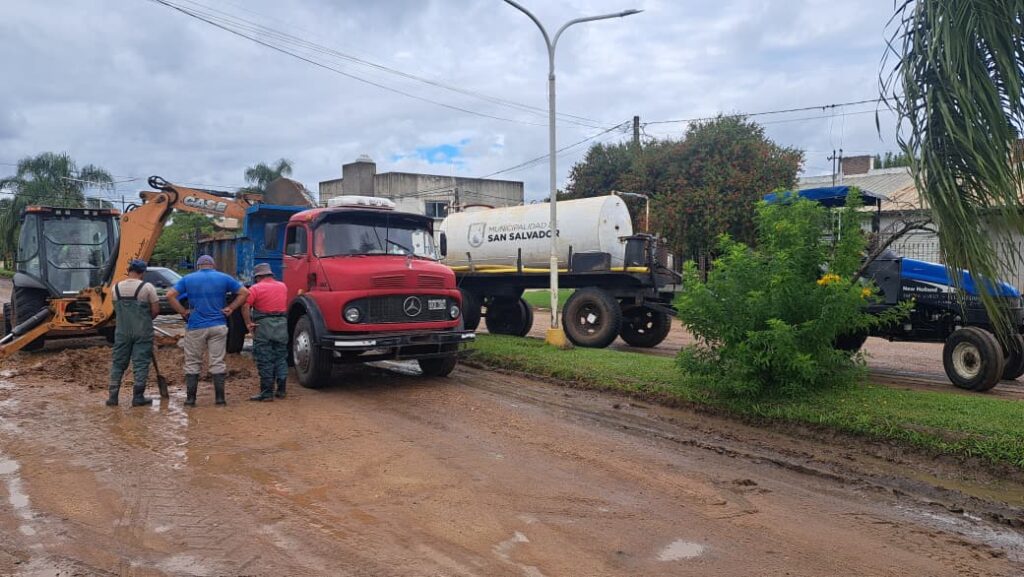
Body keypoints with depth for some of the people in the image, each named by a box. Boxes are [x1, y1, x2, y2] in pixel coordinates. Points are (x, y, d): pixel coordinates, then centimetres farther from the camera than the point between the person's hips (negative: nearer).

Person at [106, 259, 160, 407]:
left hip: (122, 331, 3)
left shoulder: (116, 288, 4)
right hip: (143, 332, -3)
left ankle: (113, 396, 12)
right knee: (141, 363, 3)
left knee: (118, 363, 12)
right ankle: (138, 397, 4)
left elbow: (116, 309, 8)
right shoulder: (147, 287, -9)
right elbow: (156, 310, -7)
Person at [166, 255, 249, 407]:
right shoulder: (223, 278, 3)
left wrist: (183, 312, 0)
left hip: (195, 327, 0)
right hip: (218, 326, 0)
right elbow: (244, 292, 0)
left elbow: (170, 295, -5)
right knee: (218, 362, 4)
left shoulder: (188, 279, 4)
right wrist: (231, 308, 1)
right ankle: (220, 398, 5)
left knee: (192, 363, 9)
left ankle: (190, 398, 10)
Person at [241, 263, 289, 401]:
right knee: (281, 358, 12)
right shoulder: (283, 286, 12)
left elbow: (245, 307, -14)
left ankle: (267, 393, 1)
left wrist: (248, 324, -10)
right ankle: (281, 390, 13)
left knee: (265, 361, 0)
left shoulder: (255, 288, -5)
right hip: (282, 324, 5)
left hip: (263, 325, -4)